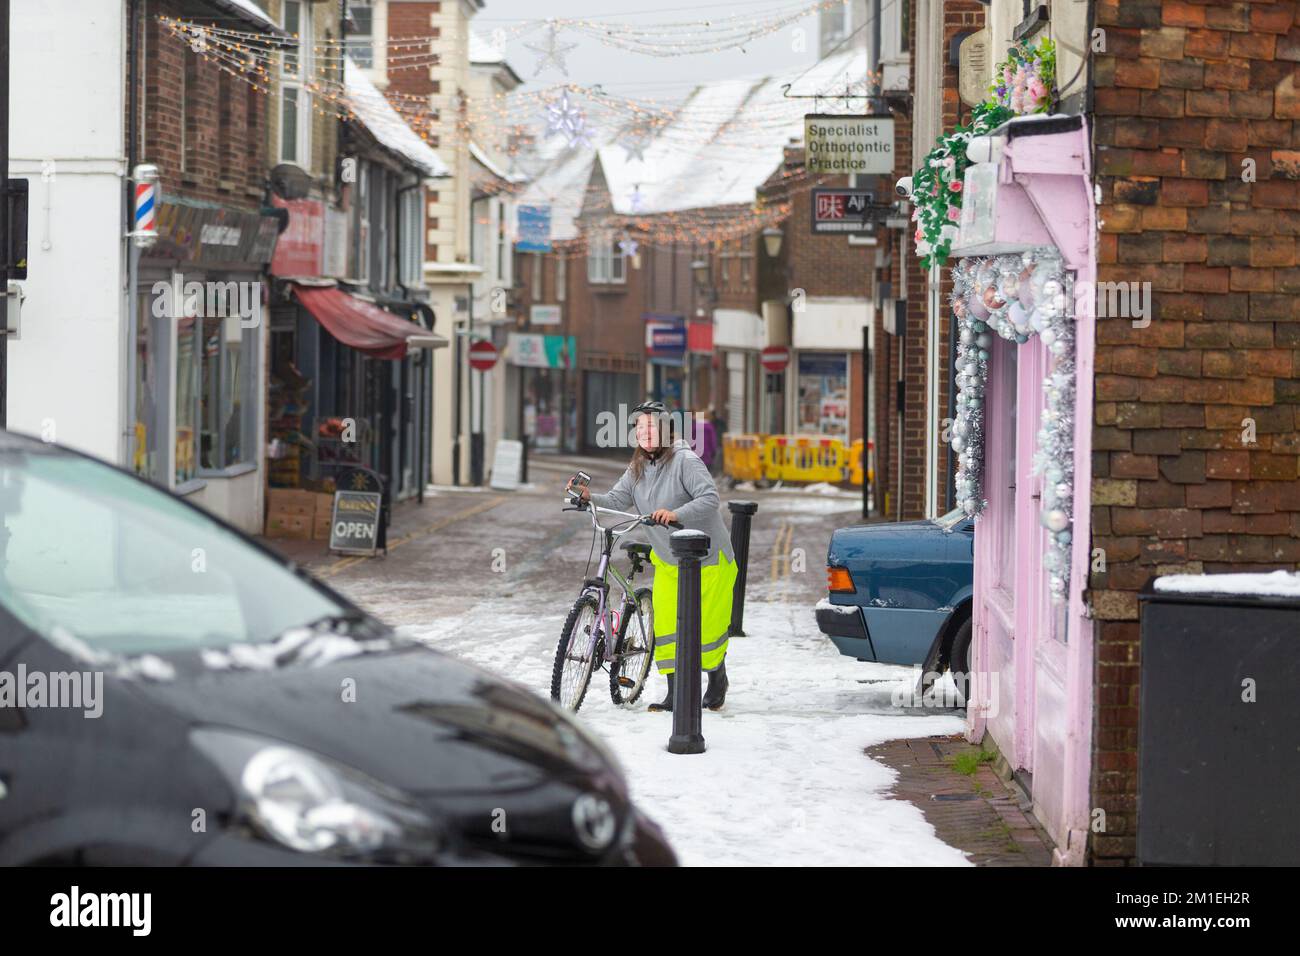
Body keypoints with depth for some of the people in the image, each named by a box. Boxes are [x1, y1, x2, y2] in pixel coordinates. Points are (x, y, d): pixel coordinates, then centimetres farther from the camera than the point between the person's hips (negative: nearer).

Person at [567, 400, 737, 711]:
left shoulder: (685, 461, -18)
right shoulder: (637, 469, 4)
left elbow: (710, 498, -27)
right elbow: (617, 500, -4)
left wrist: (676, 514, -40)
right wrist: (590, 498, -22)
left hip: (707, 557, -6)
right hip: (668, 560, 6)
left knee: (708, 624, 3)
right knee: (666, 624, -4)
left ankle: (717, 679, 29)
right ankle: (675, 693, 2)